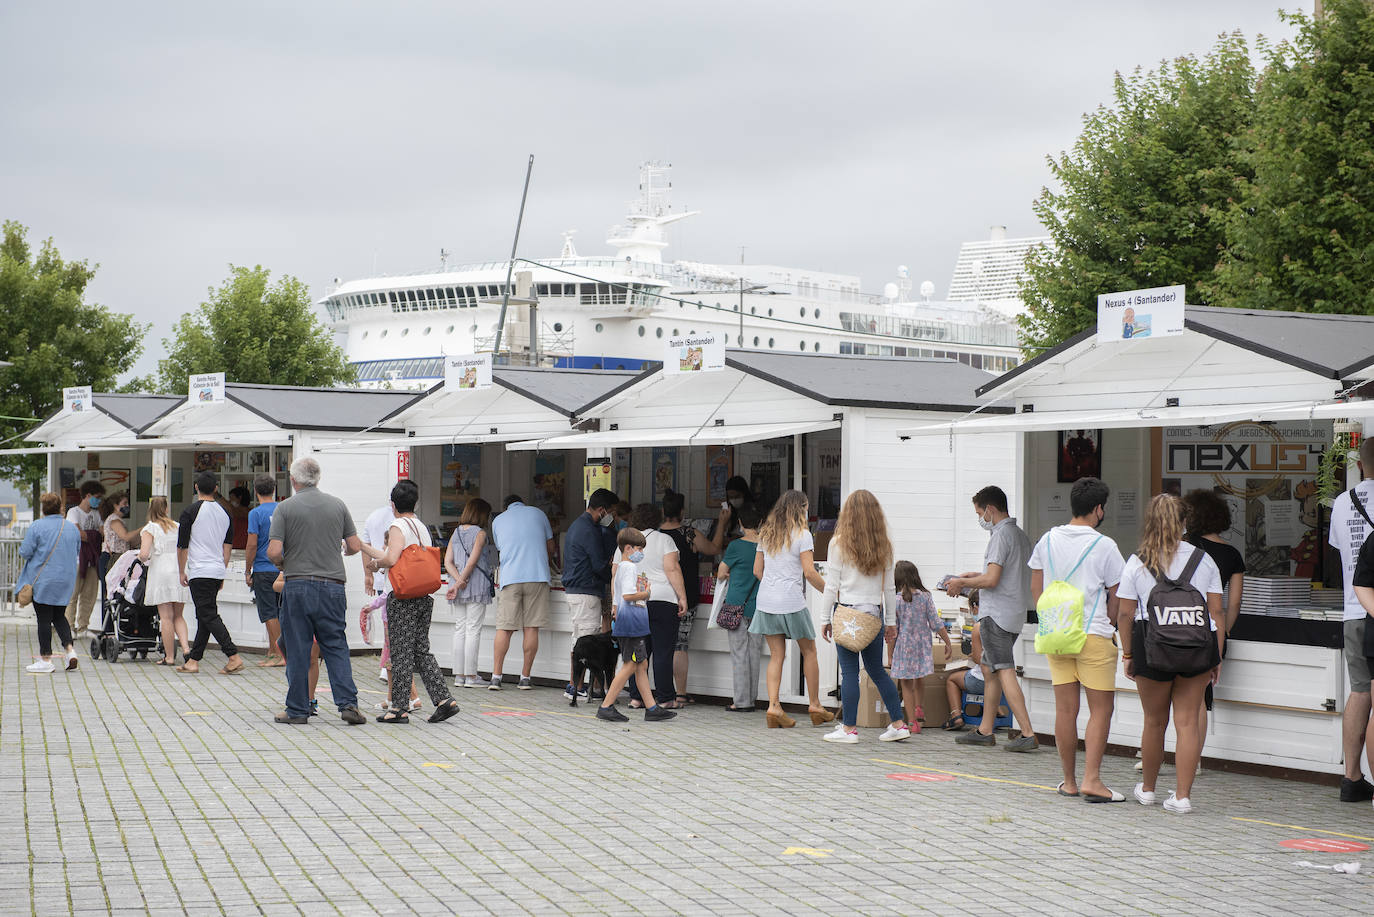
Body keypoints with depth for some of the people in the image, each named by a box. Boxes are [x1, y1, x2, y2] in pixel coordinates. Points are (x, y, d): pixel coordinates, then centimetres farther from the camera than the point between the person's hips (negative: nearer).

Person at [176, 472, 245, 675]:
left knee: (209, 616, -9)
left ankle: (234, 657, -19)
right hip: (217, 571, 7)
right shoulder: (224, 513, 10)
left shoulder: (190, 512, -8)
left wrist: (182, 572, 6)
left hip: (199, 572, -7)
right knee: (204, 616, 11)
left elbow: (182, 546, -6)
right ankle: (193, 660, 12)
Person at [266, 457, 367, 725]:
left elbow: (273, 552, -11)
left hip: (298, 585, -2)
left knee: (297, 650, 4)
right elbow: (355, 546, 7)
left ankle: (297, 710, 8)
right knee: (336, 646, 7)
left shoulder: (285, 508, -4)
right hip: (332, 585, 2)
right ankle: (348, 703, -4)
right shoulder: (337, 505, 5)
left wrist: (282, 564, 11)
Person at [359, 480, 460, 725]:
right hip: (425, 597, 7)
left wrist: (376, 562, -1)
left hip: (404, 599, -7)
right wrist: (364, 547, 27)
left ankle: (398, 708, 1)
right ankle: (443, 699, 3)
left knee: (401, 652, -2)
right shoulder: (422, 527, 15)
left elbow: (391, 559, -24)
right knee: (421, 651, 12)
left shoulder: (398, 527, -9)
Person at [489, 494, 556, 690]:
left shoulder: (498, 521, 15)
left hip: (510, 578, 1)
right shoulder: (538, 513, 13)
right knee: (531, 628, 1)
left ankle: (496, 676, -6)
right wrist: (547, 563, 40)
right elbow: (550, 547, 19)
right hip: (537, 576, -1)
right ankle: (525, 678, 2)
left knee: (504, 629, 1)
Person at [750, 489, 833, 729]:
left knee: (776, 655, 6)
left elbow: (757, 570, 13)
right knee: (809, 651, 11)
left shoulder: (766, 534, 10)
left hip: (766, 601, 5)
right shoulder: (801, 534, -7)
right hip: (792, 602, -5)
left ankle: (773, 706, -6)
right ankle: (814, 705, 15)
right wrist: (828, 591, -2)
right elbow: (809, 572, -13)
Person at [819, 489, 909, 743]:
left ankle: (849, 728, 1)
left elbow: (832, 586, -5)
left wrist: (826, 618, 2)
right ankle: (898, 723, 12)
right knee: (877, 670, 13)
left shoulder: (839, 543, -6)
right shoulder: (884, 546, 4)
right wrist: (890, 620, 16)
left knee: (849, 671, -1)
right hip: (874, 614, 4)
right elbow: (889, 586, 9)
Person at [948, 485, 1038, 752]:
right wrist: (975, 577, 25)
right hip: (1014, 614, 10)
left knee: (1004, 672, -12)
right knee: (989, 670, 17)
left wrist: (961, 583, -6)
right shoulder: (1019, 534, 16)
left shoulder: (1000, 535, -14)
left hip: (997, 614, -10)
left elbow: (991, 580, -20)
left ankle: (1027, 733, -17)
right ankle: (985, 730, 22)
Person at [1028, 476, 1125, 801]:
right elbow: (1116, 597, -1)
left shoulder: (1047, 540, 6)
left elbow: (1036, 589, 13)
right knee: (1101, 709, 0)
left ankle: (1069, 781, 13)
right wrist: (1109, 627, 14)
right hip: (1093, 635, -5)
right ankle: (1091, 780, -8)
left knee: (1065, 709, 8)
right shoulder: (1104, 546, -7)